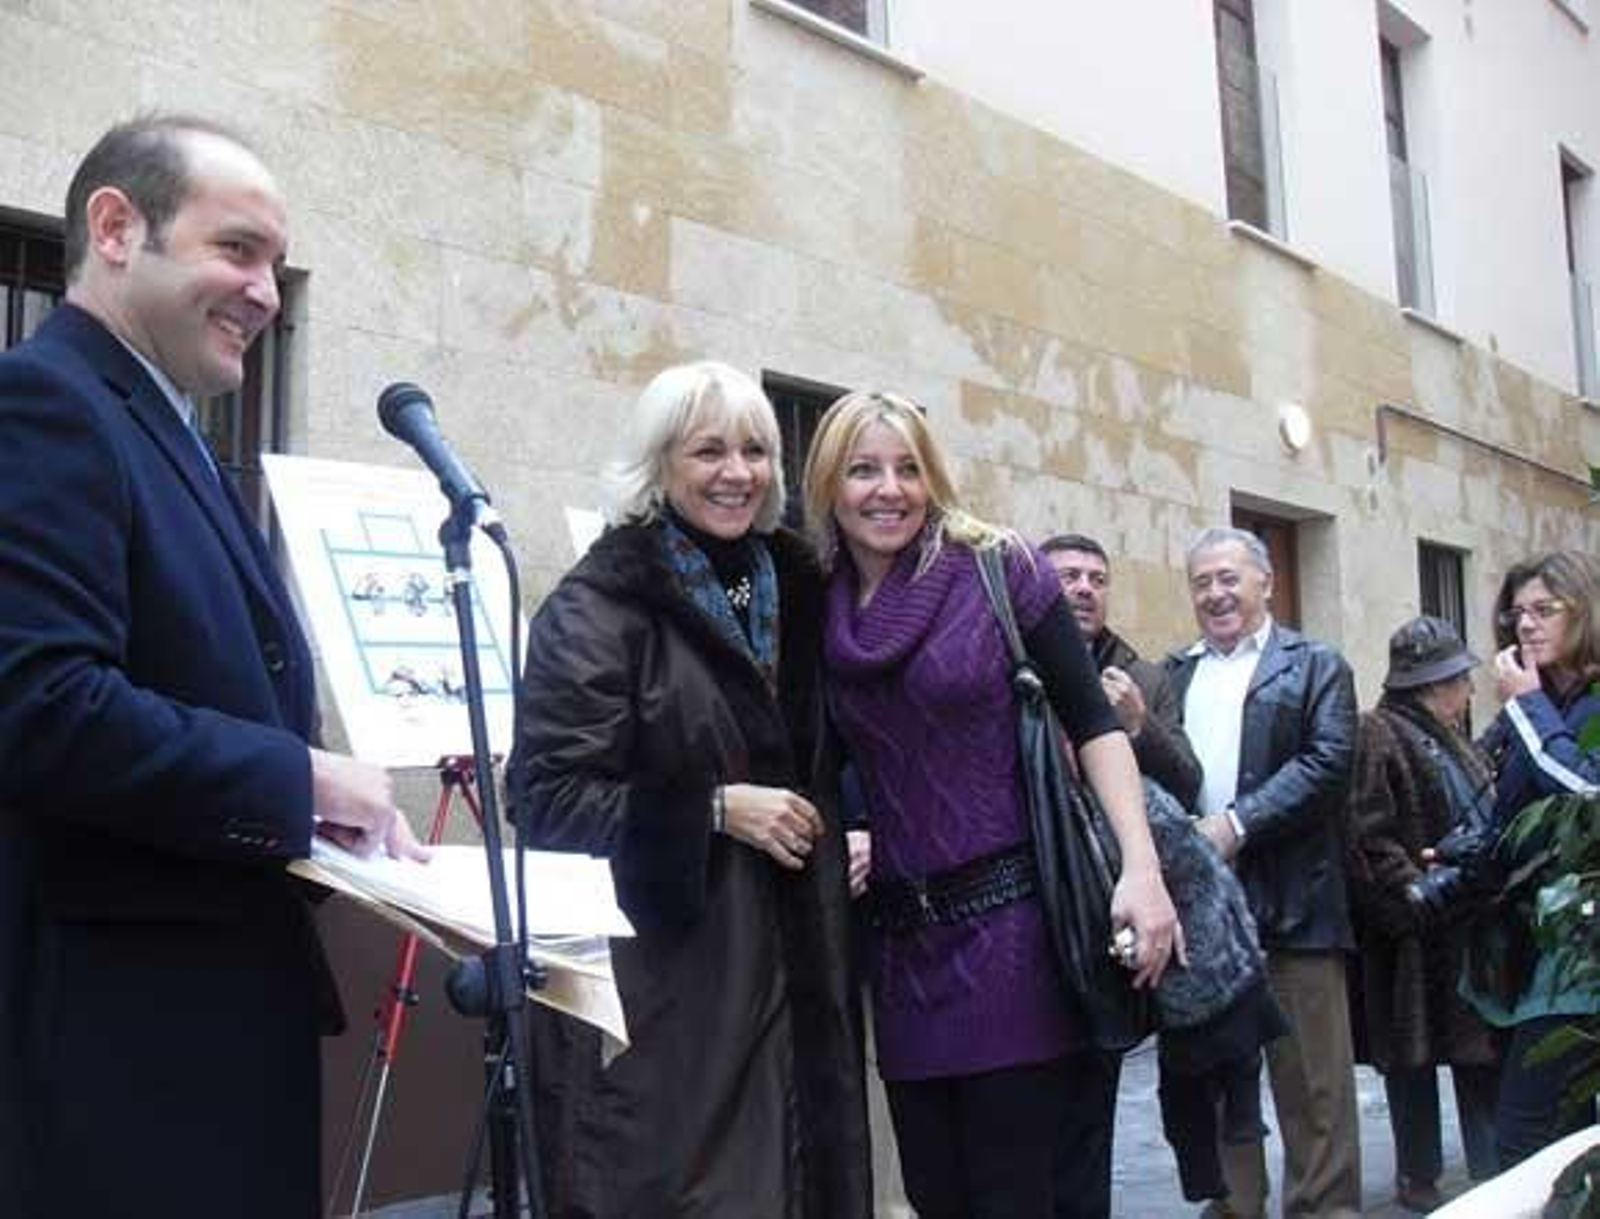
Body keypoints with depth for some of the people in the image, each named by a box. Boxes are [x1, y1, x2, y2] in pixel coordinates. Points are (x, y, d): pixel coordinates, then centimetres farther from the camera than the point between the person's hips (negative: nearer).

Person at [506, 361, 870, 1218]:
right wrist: (716, 809, -18)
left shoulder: (792, 586, 12)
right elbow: (546, 795, -15)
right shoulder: (599, 607, -9)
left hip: (784, 955, 6)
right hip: (656, 978, -6)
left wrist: (840, 827, 10)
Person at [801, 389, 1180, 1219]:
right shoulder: (818, 607, 7)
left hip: (1010, 924, -4)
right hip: (901, 941, 4)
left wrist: (1142, 868, -17)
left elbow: (1091, 721, -7)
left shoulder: (997, 570, -4)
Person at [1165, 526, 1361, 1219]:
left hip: (1290, 902, -4)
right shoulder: (1170, 676, 16)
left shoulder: (1316, 666, 4)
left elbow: (1329, 761, -9)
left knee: (1312, 1078, 1)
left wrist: (1238, 824, -16)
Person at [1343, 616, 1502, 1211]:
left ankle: (1493, 1173, 18)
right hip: (1414, 936, -8)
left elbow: (1486, 817, 25)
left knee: (1484, 1055, 10)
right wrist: (1417, 891, -20)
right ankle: (1418, 1176, 16)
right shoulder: (1377, 737, -11)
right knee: (1413, 1058, 4)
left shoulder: (1452, 739, 17)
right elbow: (1366, 838, -18)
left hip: (1470, 925, 8)